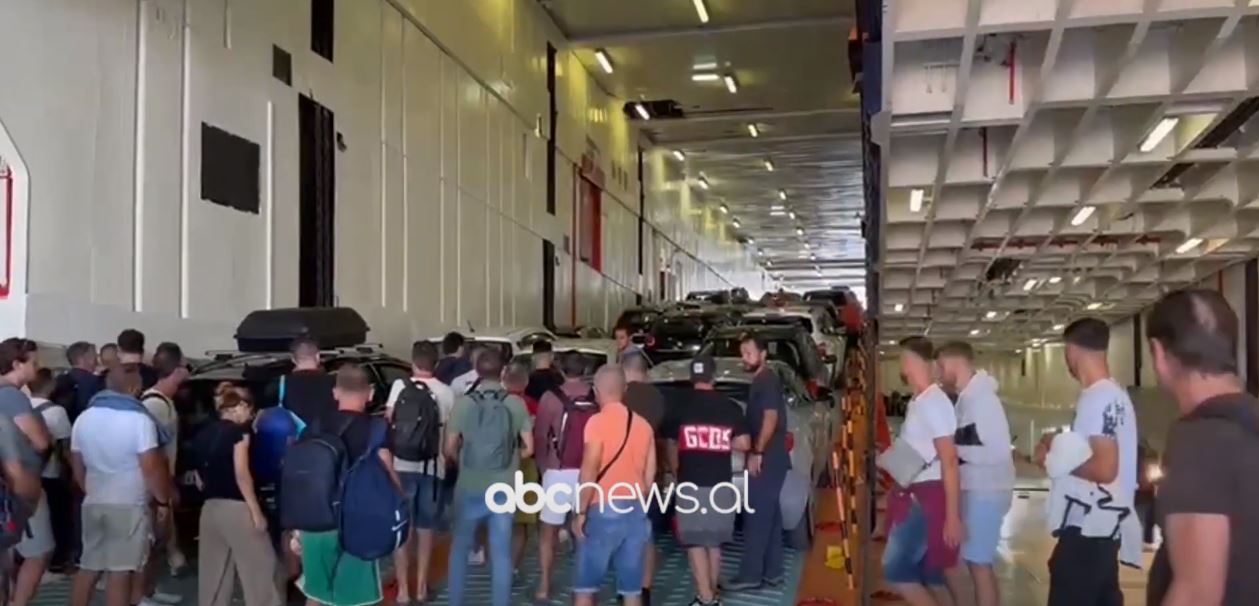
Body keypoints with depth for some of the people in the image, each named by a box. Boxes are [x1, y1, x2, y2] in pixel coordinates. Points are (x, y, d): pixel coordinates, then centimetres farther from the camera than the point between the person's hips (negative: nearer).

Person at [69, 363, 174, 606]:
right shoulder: (139, 419, -13)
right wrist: (163, 500, -5)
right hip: (130, 506, -6)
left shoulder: (84, 418, 8)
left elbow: (77, 467, 15)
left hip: (94, 504, 6)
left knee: (88, 568, 14)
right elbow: (152, 468, -17)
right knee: (120, 572, -3)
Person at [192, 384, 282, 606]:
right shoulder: (238, 431, -8)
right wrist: (256, 511, -13)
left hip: (210, 509, 7)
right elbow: (241, 475, -14)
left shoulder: (202, 436, 12)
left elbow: (200, 481, 14)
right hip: (237, 508, -7)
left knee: (214, 572, 11)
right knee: (259, 569, -1)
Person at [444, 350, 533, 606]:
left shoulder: (464, 402, -8)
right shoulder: (516, 404, -6)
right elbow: (528, 448, -2)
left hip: (469, 488, 0)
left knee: (460, 547, 17)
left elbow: (450, 448, -4)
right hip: (503, 489, 0)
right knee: (501, 552, 10)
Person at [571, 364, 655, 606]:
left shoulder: (598, 421, -10)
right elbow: (650, 473, 12)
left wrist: (581, 512, -9)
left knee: (585, 583, 4)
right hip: (635, 510, 6)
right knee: (632, 586, 9)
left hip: (604, 509, -5)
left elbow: (589, 471, -15)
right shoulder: (643, 425, 8)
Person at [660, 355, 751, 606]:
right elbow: (744, 444, -5)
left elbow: (671, 445, 6)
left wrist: (676, 472, 23)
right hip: (721, 484, 2)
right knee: (714, 542, 16)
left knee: (695, 543, 2)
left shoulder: (679, 407, -2)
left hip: (691, 484, -2)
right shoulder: (730, 408, -1)